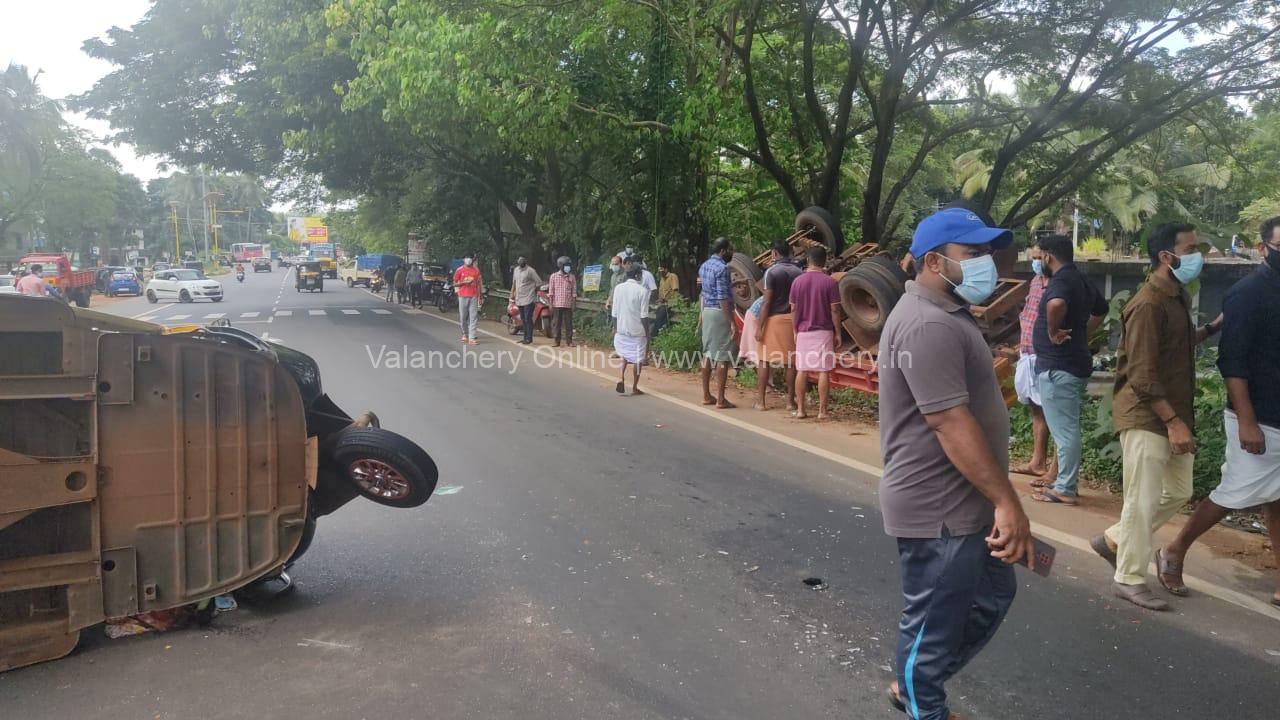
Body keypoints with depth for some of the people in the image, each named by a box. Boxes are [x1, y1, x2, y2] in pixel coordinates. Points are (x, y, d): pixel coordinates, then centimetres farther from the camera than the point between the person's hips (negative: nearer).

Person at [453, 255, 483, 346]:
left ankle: (471, 338, -8)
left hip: (474, 296, 1)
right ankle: (465, 334, 27)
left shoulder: (476, 270, 7)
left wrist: (481, 295, 6)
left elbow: (479, 283, 11)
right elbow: (454, 283, 4)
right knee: (463, 317, 5)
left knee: (473, 317, -6)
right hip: (463, 296, -1)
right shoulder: (459, 270, 2)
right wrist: (464, 282, -13)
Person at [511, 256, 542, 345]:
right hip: (519, 300, 7)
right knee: (523, 319, 13)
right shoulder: (516, 270, 12)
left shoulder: (530, 271, -11)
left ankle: (529, 338, -4)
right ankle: (525, 337, 20)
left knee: (528, 319, -8)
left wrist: (534, 292, -2)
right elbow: (514, 283, 21)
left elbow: (539, 282, -10)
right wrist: (512, 295, 18)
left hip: (528, 300, -7)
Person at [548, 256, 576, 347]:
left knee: (568, 324, 2)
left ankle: (569, 341, 8)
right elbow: (551, 291, 4)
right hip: (557, 304, 0)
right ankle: (557, 341, 11)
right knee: (557, 323, 4)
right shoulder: (554, 276, 3)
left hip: (568, 304, 1)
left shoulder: (572, 277, 5)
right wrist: (550, 304, -1)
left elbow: (574, 292, 6)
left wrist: (574, 303, 1)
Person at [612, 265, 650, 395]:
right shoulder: (642, 290, -12)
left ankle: (622, 379, 3)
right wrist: (647, 333, -4)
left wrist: (615, 328, 15)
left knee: (624, 355, 23)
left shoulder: (618, 288, 0)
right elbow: (644, 316, -13)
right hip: (638, 331, -4)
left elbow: (615, 313, 3)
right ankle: (634, 388, 14)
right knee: (638, 359, 9)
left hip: (621, 329, 4)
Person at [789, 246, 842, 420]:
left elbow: (793, 309, 3)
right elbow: (834, 310, -7)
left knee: (802, 370, 8)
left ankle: (800, 409, 10)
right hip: (824, 332, -2)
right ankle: (822, 411, 1)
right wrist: (837, 333, 1)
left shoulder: (797, 281, 0)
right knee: (823, 371, 1)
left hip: (803, 332, 2)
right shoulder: (829, 282, -7)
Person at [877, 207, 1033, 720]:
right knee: (934, 623, 6)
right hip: (939, 509, -11)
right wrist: (1007, 502, -25)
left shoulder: (946, 314, 13)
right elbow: (952, 423, -27)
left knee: (992, 596, 23)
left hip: (963, 502, 11)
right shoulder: (929, 326, -23)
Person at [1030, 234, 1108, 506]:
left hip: (1058, 366, -10)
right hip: (1074, 362, 10)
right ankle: (1064, 481, 26)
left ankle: (1066, 490, 2)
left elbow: (1056, 304, -41)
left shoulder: (1061, 280, -17)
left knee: (1064, 430, -4)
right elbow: (1101, 310, 32)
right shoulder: (1080, 280, 14)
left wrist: (1053, 331, -25)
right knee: (1067, 428, 17)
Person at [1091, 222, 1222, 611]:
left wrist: (1212, 328, 12)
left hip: (1172, 414, 10)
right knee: (1143, 501, -1)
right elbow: (1142, 375, -22)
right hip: (1146, 417, -10)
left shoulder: (1178, 296, 11)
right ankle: (1129, 579, 12)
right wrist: (1173, 421, -22)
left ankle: (1112, 540, 30)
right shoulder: (1149, 304, -19)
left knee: (1178, 493, 17)